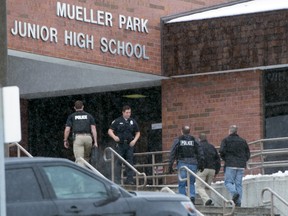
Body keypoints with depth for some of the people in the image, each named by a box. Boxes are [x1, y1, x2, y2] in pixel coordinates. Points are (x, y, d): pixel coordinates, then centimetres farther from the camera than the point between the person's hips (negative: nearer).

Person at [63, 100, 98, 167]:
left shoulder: (71, 116, 14)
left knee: (79, 160, -9)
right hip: (88, 137, 2)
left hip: (77, 137, -2)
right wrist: (95, 141, 5)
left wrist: (65, 140, 18)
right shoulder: (89, 116, 17)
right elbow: (93, 129, 7)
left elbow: (67, 130, 6)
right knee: (86, 158, 21)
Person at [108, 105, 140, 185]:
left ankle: (129, 180, 4)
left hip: (130, 145, 3)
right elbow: (110, 131, 1)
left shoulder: (133, 122, 12)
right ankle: (117, 180, -3)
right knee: (118, 162, -5)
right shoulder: (117, 121, 3)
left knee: (129, 162, 1)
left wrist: (134, 140, 0)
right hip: (120, 144, -3)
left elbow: (137, 133, 18)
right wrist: (114, 137, -19)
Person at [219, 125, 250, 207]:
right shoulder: (243, 141, 13)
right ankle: (238, 202, -1)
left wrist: (225, 159, 7)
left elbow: (222, 151, -10)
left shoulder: (226, 140, 0)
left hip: (230, 165, -4)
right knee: (238, 184, 5)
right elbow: (248, 153, 12)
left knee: (228, 182, 0)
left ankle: (234, 193, -27)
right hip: (241, 166, 4)